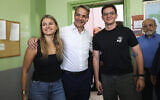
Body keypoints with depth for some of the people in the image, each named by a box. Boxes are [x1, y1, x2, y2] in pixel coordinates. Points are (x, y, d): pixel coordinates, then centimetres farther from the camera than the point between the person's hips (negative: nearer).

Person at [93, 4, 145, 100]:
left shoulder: (126, 32, -4)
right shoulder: (97, 37, 3)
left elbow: (138, 53, -2)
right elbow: (96, 58, 6)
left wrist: (141, 77, -9)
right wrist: (97, 80, 3)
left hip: (126, 76, -2)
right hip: (106, 78, 2)